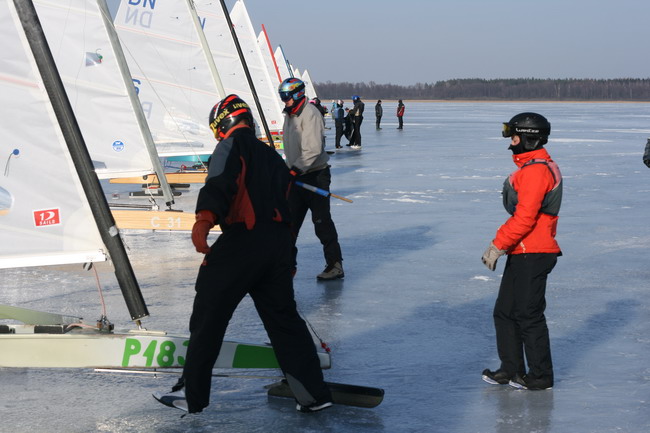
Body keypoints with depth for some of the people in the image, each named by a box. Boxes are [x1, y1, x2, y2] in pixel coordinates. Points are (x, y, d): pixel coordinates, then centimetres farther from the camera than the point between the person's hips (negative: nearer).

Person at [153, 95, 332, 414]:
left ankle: (191, 395, 9)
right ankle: (313, 394, 13)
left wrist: (204, 219, -33)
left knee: (208, 317, 3)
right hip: (279, 241, 7)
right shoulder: (272, 156, 26)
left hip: (243, 241, -7)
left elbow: (220, 182, -18)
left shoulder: (232, 145, 2)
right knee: (284, 317, 15)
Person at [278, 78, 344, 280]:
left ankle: (335, 265, 1)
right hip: (296, 176, 9)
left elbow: (313, 149, -25)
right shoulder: (289, 115, 14)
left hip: (316, 175, -9)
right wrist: (289, 169, 20)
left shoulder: (310, 114, -16)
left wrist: (295, 170, -29)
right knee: (289, 220, 9)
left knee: (321, 221, -6)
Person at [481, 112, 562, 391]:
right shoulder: (531, 167, 17)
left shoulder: (536, 170, -17)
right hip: (523, 253, 11)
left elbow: (525, 216, -23)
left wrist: (499, 245, -17)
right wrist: (501, 243, 19)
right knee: (504, 311, 14)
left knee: (528, 315, -3)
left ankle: (541, 376, 8)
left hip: (533, 255, -11)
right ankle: (511, 369, 22)